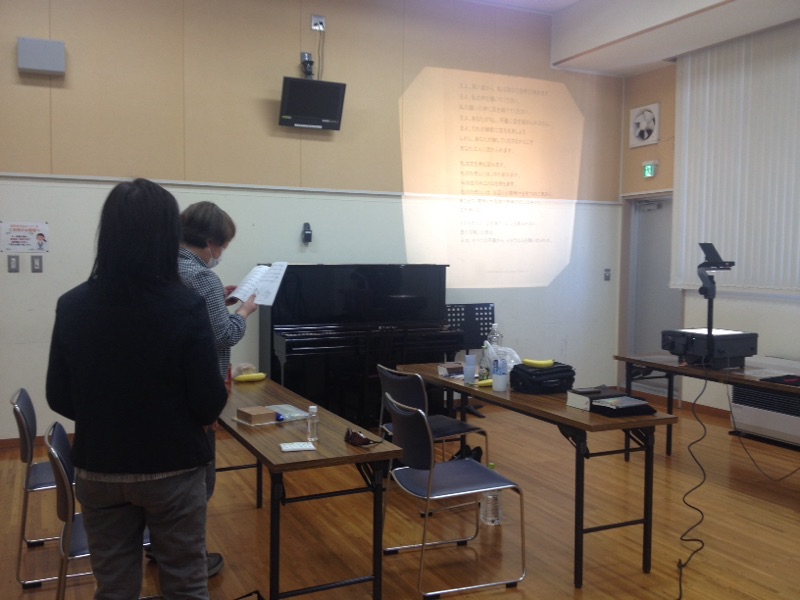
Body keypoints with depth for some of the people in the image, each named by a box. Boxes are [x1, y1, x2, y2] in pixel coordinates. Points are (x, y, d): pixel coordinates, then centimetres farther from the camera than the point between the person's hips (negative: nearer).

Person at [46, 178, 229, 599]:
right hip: (172, 469, -3)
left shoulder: (72, 306, -8)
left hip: (97, 471, 3)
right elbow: (209, 404, -15)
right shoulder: (185, 306, -18)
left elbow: (59, 399, 1)